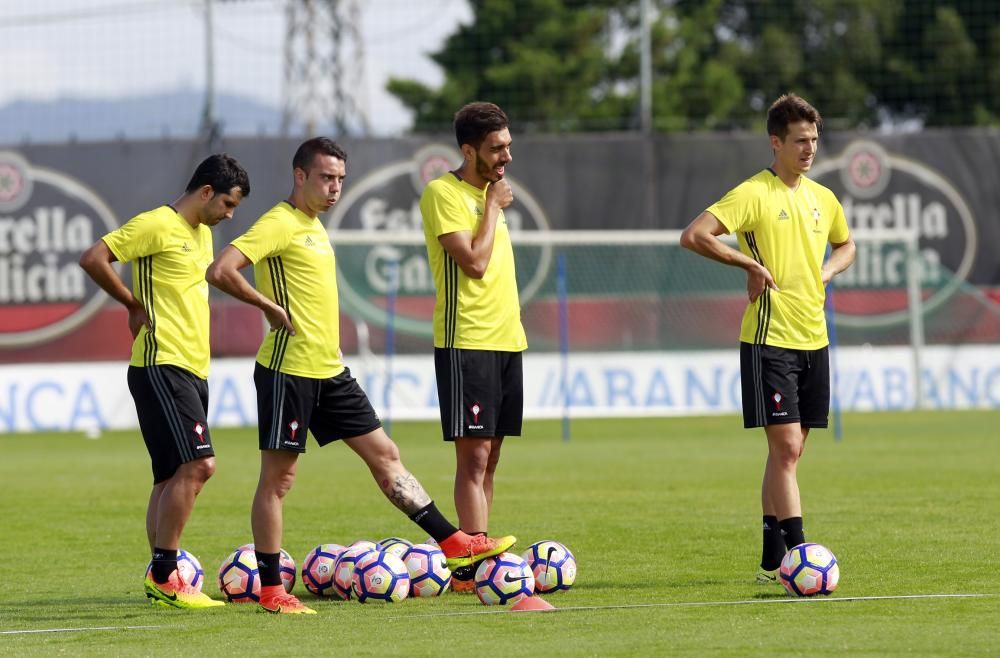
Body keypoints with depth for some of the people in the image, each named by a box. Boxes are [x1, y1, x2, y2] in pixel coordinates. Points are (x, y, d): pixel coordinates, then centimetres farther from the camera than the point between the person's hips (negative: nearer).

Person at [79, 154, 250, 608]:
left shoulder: (202, 234, 18)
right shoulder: (157, 225, -10)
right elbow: (93, 259, -17)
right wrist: (134, 305, -9)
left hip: (192, 368, 10)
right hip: (162, 365, -10)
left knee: (172, 476, 8)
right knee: (197, 464, -16)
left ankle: (161, 580, 10)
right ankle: (163, 576, -13)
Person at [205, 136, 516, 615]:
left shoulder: (314, 226, 16)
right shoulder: (280, 224, -13)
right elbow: (220, 271, -25)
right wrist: (270, 307, -18)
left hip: (329, 371, 9)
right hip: (288, 369, -9)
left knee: (384, 453, 9)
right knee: (278, 477, -3)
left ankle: (454, 543, 12)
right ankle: (270, 591, 1)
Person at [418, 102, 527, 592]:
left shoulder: (489, 191, 16)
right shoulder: (443, 193, -10)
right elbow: (474, 261, -19)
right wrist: (493, 208, -9)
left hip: (506, 340, 8)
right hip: (466, 343, -8)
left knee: (488, 458, 8)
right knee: (473, 457, -11)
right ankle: (475, 566, -14)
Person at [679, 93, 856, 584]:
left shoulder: (822, 198, 12)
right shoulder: (753, 194, -9)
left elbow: (845, 245, 32)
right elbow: (693, 236, -17)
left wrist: (826, 272, 12)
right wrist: (751, 264, -14)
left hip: (813, 340, 7)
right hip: (769, 338, -7)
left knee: (786, 451, 10)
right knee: (786, 447, -12)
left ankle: (772, 561, 15)